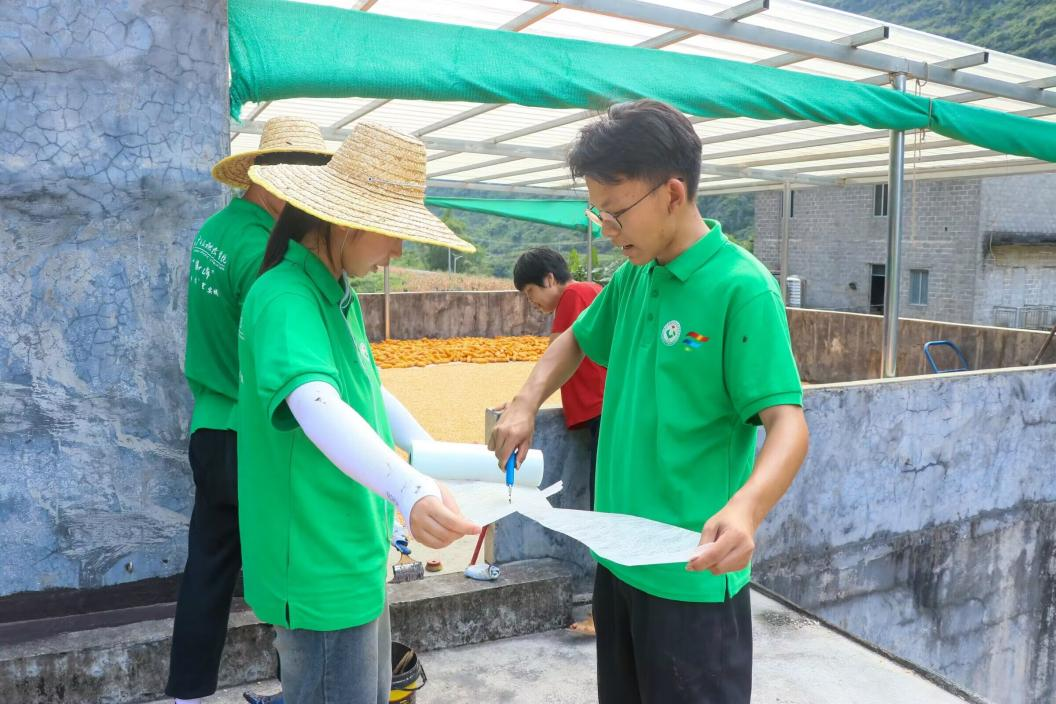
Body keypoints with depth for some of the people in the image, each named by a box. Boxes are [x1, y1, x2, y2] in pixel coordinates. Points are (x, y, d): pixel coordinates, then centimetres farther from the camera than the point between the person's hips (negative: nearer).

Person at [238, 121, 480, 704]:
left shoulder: (338, 293, 8)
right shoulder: (284, 299, -23)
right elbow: (316, 406, -42)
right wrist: (409, 490, -56)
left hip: (356, 557, 9)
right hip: (320, 576, -9)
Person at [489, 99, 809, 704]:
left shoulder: (741, 288, -18)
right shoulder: (632, 277, 4)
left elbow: (788, 423, -23)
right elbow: (577, 340, 20)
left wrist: (745, 508, -42)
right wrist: (527, 404, 3)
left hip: (691, 574, -7)